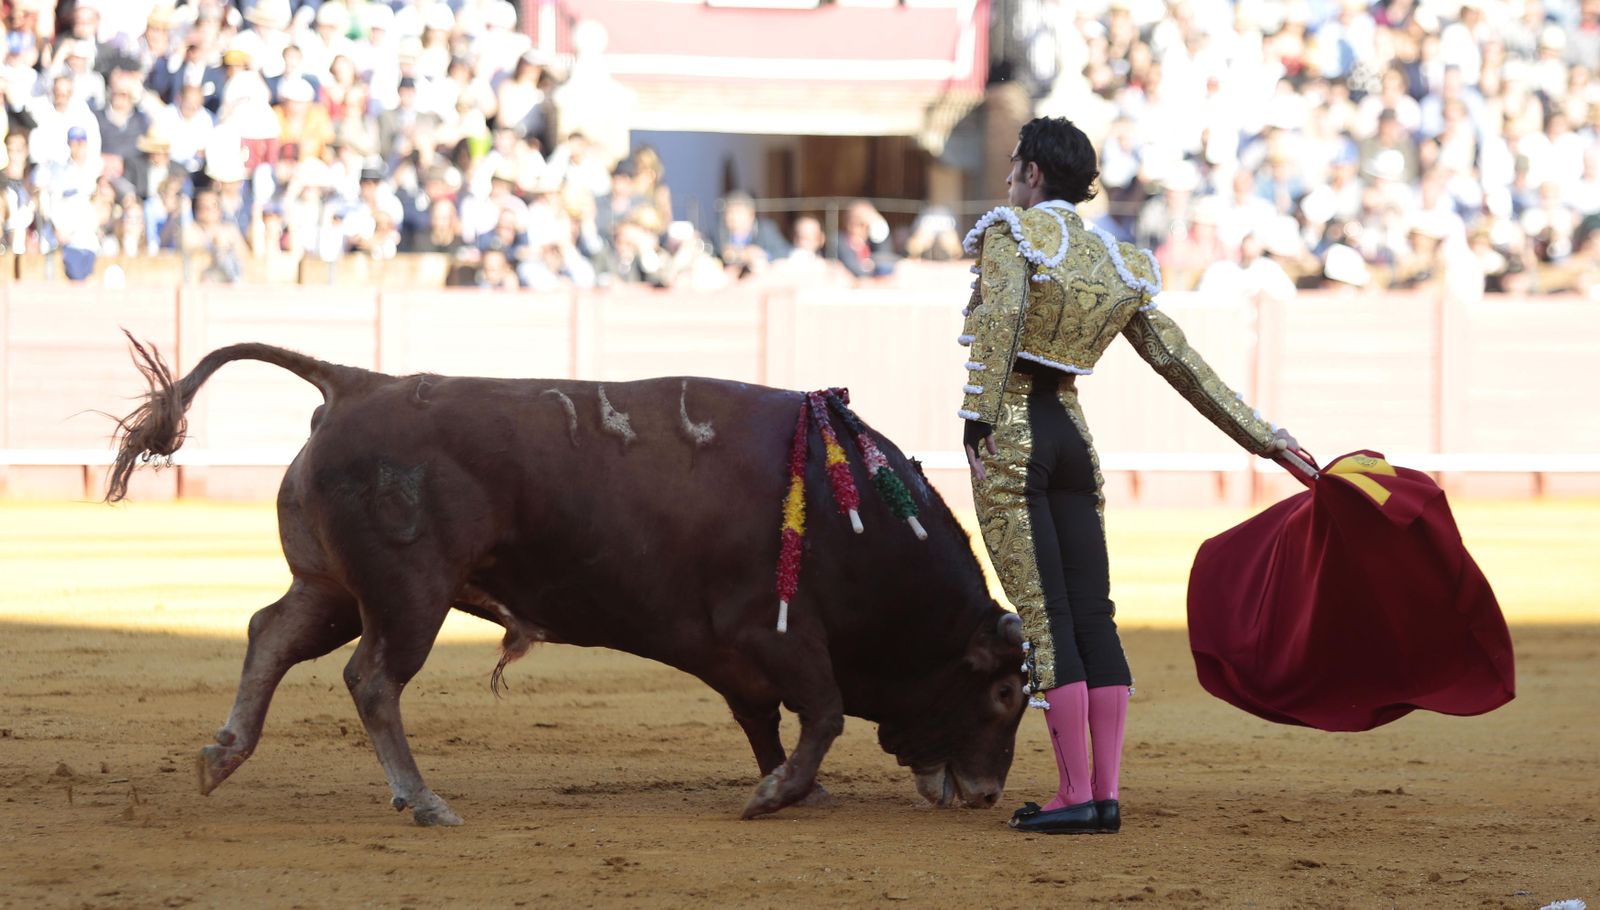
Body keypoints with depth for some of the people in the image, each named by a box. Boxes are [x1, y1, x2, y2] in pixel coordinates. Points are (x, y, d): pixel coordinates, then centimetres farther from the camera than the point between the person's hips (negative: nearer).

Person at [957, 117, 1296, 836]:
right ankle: (1106, 794, 2)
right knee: (1093, 614, 5)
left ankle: (1075, 795, -10)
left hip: (1010, 434, -6)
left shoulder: (1014, 234, -4)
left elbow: (1000, 321, -20)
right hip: (1073, 437, 6)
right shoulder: (1121, 267, 13)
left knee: (1044, 615, -7)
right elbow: (1179, 360, 14)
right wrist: (1259, 434, 18)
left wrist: (976, 417, -23)